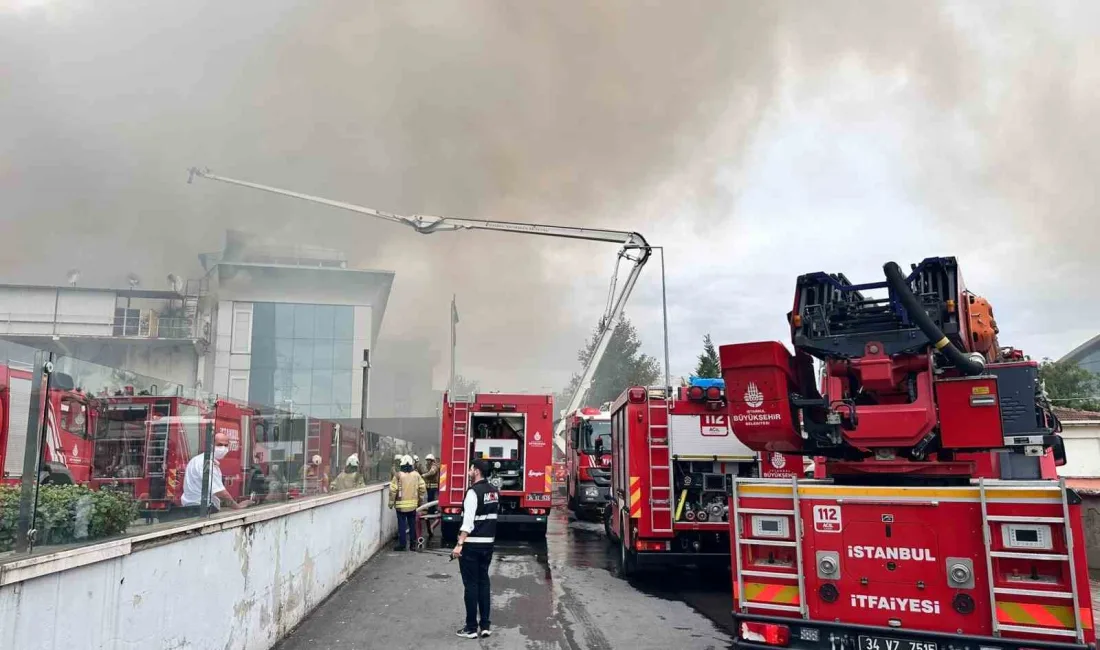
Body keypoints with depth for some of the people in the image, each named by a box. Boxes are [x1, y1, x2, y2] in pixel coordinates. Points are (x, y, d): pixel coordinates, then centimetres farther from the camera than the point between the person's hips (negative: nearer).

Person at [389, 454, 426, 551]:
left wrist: (391, 502, 0)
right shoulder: (416, 475, 1)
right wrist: (420, 501, 15)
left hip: (401, 505, -4)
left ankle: (402, 545, 5)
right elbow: (422, 489, 4)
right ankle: (413, 543, 19)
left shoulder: (398, 475, -11)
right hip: (413, 505, 4)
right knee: (412, 524, 13)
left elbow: (393, 490, -11)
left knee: (402, 525, 3)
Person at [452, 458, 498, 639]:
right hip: (488, 543, 7)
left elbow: (468, 521, -22)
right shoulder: (494, 491, 8)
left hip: (472, 544, -7)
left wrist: (459, 544, -23)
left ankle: (471, 628, 8)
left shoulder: (473, 492, -16)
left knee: (471, 584, 1)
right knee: (483, 581, 14)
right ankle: (485, 625, 16)